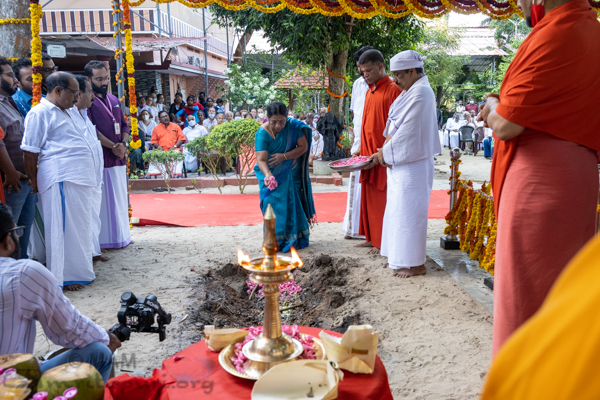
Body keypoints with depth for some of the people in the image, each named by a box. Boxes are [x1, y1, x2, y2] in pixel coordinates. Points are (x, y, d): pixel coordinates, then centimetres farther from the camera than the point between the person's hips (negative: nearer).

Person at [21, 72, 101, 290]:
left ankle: (81, 268, 27)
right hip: (61, 179, -9)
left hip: (81, 178, 9)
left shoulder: (72, 110, 19)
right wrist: (34, 183, -4)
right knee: (64, 228, -3)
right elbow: (29, 152, -8)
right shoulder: (39, 113, -7)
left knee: (80, 226, 15)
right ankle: (64, 276, 7)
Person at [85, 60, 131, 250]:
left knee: (120, 198, 12)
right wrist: (113, 146, -15)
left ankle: (121, 236, 22)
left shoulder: (114, 100, 16)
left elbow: (124, 125, 16)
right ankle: (106, 240, 5)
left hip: (118, 158, 7)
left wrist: (124, 144, -3)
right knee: (104, 200, -3)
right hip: (100, 158, -7)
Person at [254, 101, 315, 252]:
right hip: (272, 175, -1)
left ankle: (294, 239, 14)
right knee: (274, 205, -6)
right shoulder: (262, 133, -18)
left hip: (291, 173, 1)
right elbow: (261, 159, -26)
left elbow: (303, 146, -10)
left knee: (293, 204, 1)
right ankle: (276, 241, 6)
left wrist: (284, 156, -23)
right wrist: (267, 175, -46)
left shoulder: (294, 126, -12)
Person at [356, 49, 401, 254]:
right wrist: (361, 150, 13)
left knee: (381, 198, -1)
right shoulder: (370, 91, 16)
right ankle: (372, 238, 22)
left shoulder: (393, 90, -10)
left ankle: (383, 243, 9)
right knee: (368, 198, 11)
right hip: (368, 155, 8)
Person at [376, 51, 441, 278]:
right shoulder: (410, 91, 16)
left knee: (409, 210, -5)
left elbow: (408, 131, -20)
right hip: (400, 162, 10)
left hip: (411, 164, -10)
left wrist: (386, 153, -10)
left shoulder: (420, 93, -16)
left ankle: (415, 264, 5)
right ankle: (402, 256, 26)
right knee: (400, 208, 15)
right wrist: (386, 151, 4)